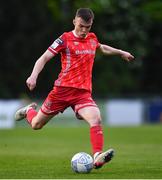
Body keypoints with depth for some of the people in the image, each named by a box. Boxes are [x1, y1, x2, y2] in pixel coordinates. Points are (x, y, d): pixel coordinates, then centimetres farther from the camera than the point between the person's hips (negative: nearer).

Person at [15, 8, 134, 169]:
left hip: (83, 92, 3)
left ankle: (97, 158, -33)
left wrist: (121, 53, 46)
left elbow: (101, 48, 37)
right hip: (63, 89, -3)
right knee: (36, 124, 9)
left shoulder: (92, 38, 12)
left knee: (96, 119, -26)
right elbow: (44, 58, -10)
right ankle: (29, 111, 44)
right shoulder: (65, 39, -5)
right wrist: (33, 76, -25)